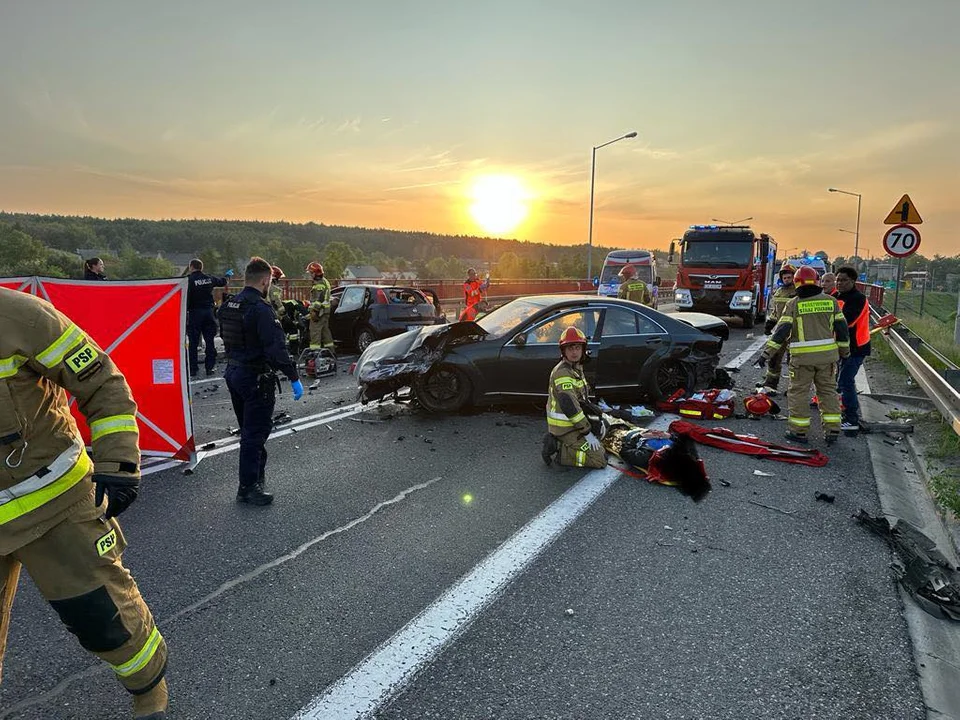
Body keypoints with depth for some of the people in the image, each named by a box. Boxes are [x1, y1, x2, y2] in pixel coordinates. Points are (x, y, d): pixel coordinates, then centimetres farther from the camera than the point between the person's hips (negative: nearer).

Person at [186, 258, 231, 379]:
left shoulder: (189, 280, -8)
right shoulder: (209, 278, 7)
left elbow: (186, 297, -17)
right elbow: (222, 282, 26)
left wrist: (185, 311, -14)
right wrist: (227, 276, 47)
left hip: (195, 312, -4)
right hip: (208, 311, 4)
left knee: (193, 342, 2)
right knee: (209, 341, 8)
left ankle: (193, 369, 3)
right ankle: (209, 367, 10)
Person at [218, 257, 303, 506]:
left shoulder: (228, 305, 7)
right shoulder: (261, 308, -21)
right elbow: (276, 347, -25)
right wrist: (294, 377, -22)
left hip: (233, 373, 9)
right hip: (256, 377, -9)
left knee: (249, 431, 21)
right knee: (255, 433, 0)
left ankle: (256, 475, 36)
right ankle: (248, 487, 7)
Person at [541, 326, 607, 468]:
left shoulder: (577, 368, 11)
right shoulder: (562, 372, -21)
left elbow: (583, 399, 20)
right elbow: (570, 406, -26)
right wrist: (587, 433, -22)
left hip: (572, 423, 9)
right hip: (565, 428, -9)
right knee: (600, 459, -12)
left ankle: (557, 442, 13)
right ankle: (561, 453, -5)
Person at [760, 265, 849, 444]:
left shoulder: (793, 304, -5)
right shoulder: (831, 301, 5)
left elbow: (782, 330, -11)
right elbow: (841, 328, 8)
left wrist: (768, 352, -10)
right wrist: (844, 350, 20)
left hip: (802, 357, -4)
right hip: (827, 355, 4)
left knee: (799, 391, 5)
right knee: (828, 390, 14)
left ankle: (799, 430, 8)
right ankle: (832, 430, 17)